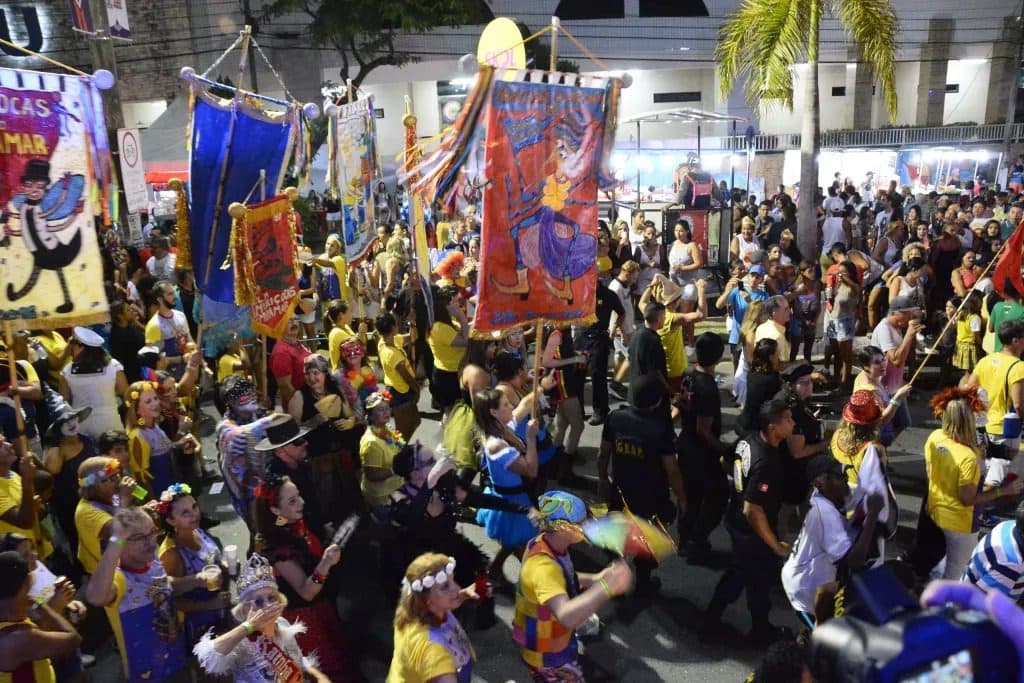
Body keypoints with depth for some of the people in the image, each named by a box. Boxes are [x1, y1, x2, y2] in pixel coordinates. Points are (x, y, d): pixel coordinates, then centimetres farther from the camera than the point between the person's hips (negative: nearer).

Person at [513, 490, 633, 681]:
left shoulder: (548, 544, -10)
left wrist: (593, 579, -5)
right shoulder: (543, 566, -40)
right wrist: (606, 587, -58)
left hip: (552, 639, 9)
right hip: (546, 652, -9)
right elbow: (566, 616, -52)